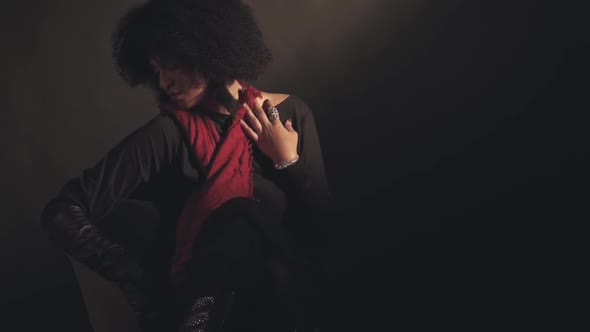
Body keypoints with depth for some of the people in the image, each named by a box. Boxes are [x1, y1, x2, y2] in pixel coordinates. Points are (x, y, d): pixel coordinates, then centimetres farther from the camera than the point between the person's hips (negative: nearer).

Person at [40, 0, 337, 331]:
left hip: (284, 284, 2)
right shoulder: (167, 133, -6)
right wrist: (145, 279, -15)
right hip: (206, 294, -2)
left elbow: (328, 222, 2)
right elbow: (62, 213, -10)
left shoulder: (291, 113, 2)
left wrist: (287, 161, -8)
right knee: (240, 217, -31)